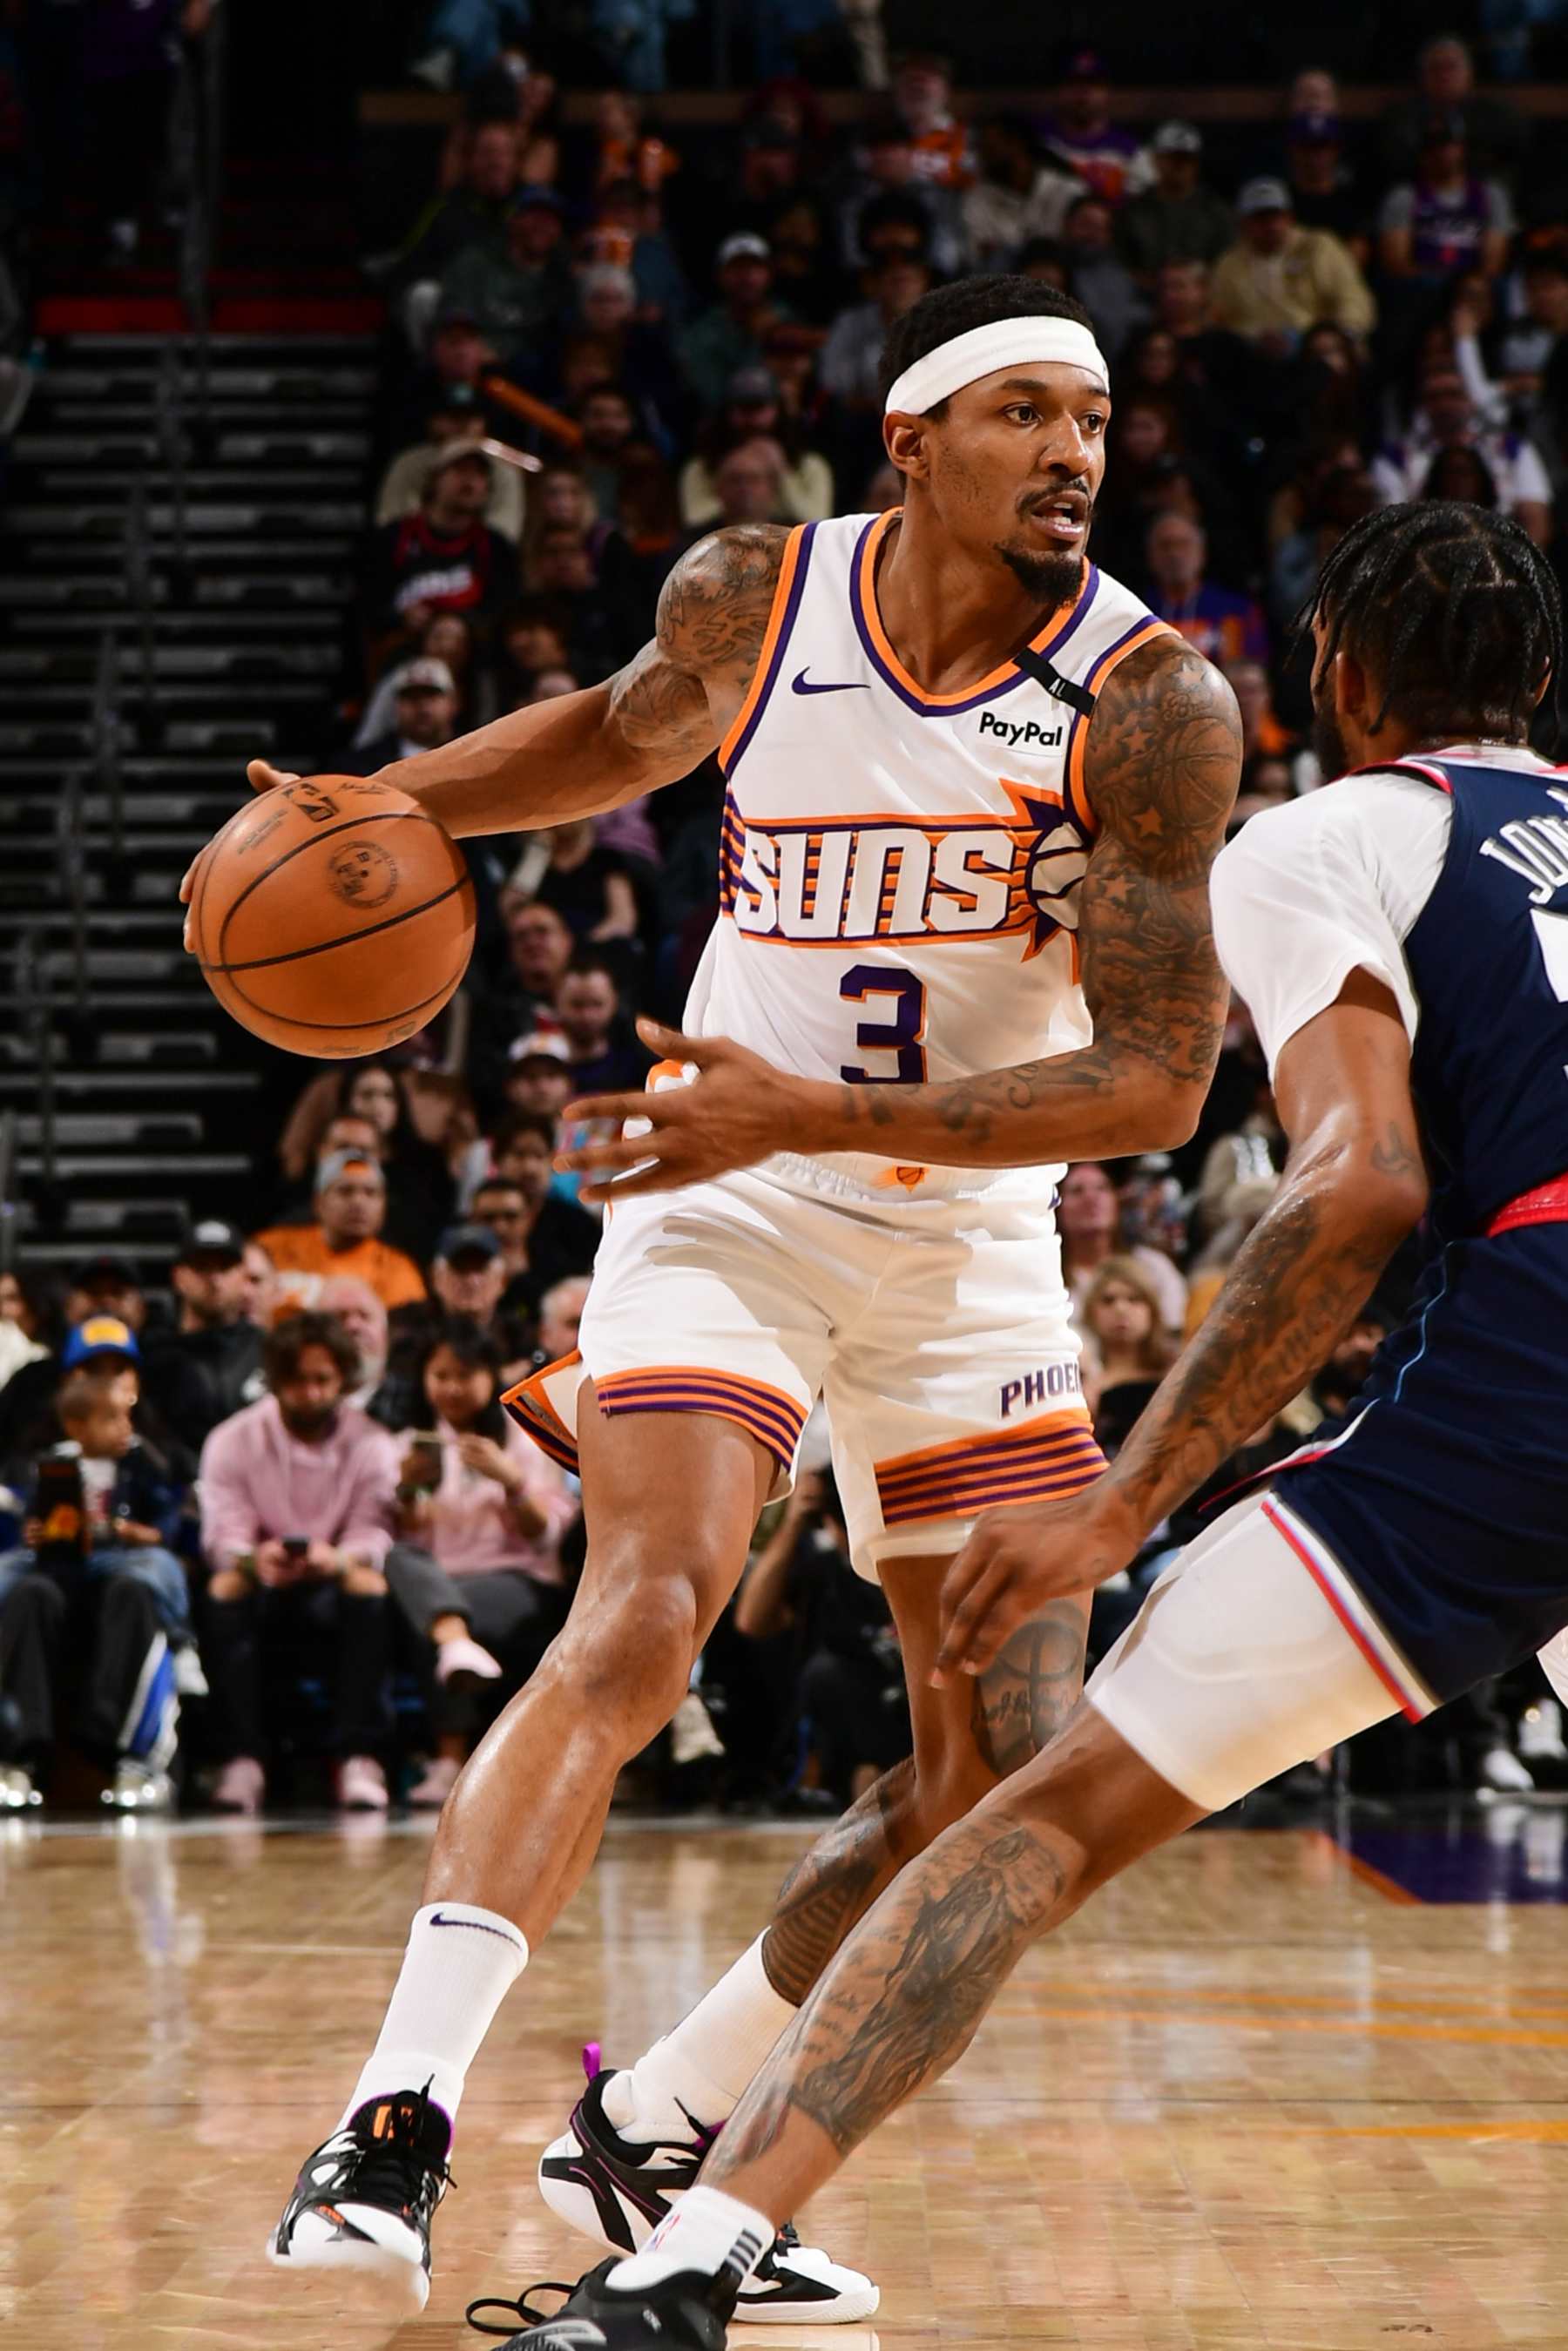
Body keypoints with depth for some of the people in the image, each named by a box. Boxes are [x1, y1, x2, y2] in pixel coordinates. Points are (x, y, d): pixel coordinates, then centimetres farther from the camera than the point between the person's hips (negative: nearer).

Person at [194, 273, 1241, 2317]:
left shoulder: (1149, 701, -16)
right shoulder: (752, 600, -7)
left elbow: (1159, 1079, -22)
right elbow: (620, 734, 18)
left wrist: (818, 1115, -29)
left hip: (971, 1246, 1)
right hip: (724, 1209, -1)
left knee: (1007, 1769, 0)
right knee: (642, 1618, -25)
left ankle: (661, 2134, 16)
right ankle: (396, 2124, -25)